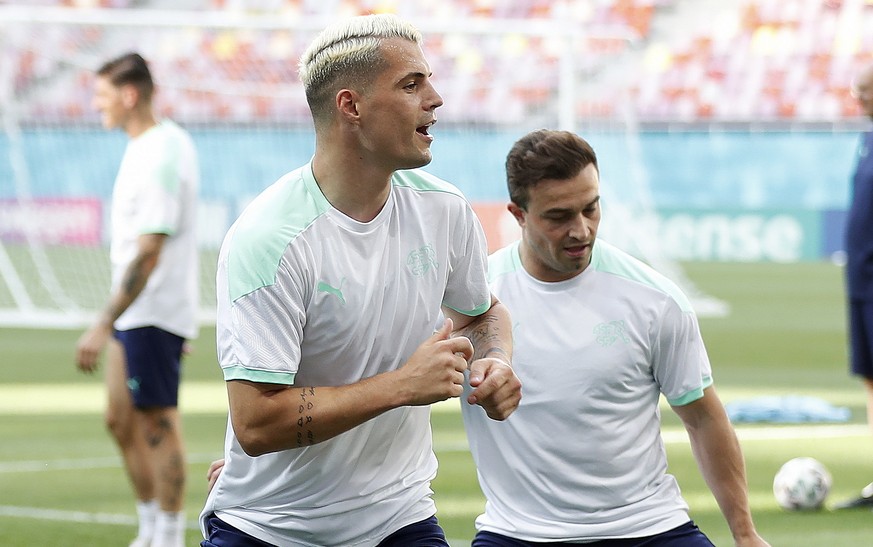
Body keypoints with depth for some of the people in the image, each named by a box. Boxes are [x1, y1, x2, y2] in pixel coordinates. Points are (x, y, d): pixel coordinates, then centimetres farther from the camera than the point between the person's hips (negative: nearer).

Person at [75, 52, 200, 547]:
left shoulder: (160, 156, -20)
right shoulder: (168, 142, 11)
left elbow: (148, 252, -25)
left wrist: (103, 325, -25)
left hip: (154, 313, -10)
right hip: (134, 313, 10)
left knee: (158, 423, -3)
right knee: (122, 420, 13)